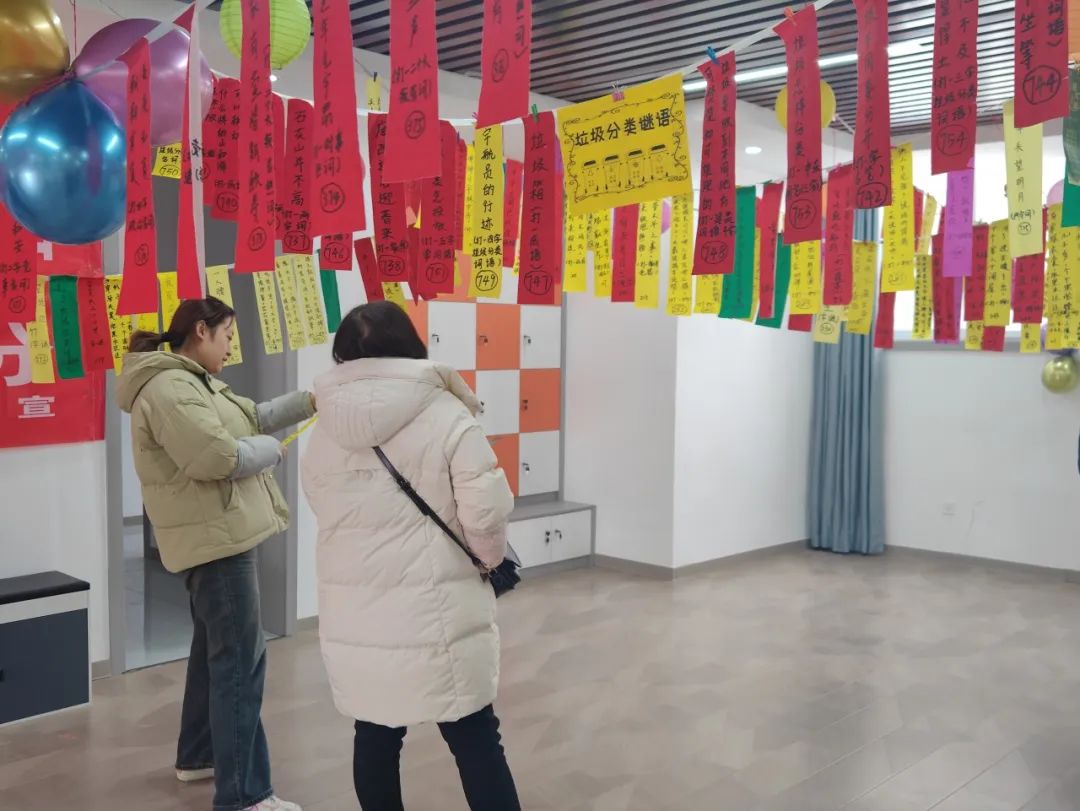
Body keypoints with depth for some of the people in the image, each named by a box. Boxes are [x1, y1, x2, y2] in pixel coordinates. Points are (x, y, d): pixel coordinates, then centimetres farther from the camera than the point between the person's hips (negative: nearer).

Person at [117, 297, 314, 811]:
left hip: (217, 534, 12)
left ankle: (198, 756, 36)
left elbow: (250, 417, 20)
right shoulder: (169, 388, -19)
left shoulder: (191, 382, 17)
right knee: (241, 661, -10)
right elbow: (218, 456, -27)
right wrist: (271, 450, -10)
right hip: (214, 536, -12)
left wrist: (310, 401, 10)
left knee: (216, 649, 22)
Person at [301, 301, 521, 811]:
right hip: (437, 613, -3)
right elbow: (486, 513, -14)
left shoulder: (323, 432, 2)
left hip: (354, 617, 4)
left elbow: (329, 513, 7)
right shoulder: (446, 416, -11)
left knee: (375, 736, 17)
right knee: (475, 741, 9)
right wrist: (489, 558, 6)